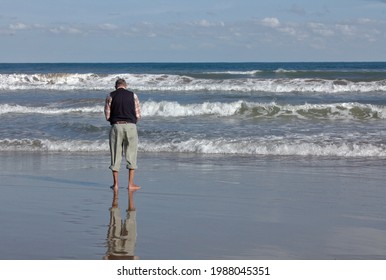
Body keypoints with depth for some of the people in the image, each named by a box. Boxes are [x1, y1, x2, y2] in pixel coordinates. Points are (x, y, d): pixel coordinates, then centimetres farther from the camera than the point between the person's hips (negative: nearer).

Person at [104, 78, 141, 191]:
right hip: (131, 126, 0)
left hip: (116, 126, 0)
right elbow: (138, 115, 4)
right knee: (131, 155, 6)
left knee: (115, 155, 7)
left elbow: (107, 116, 3)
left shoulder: (110, 96, 4)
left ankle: (115, 184, 8)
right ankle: (131, 184, 3)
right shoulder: (133, 95, 5)